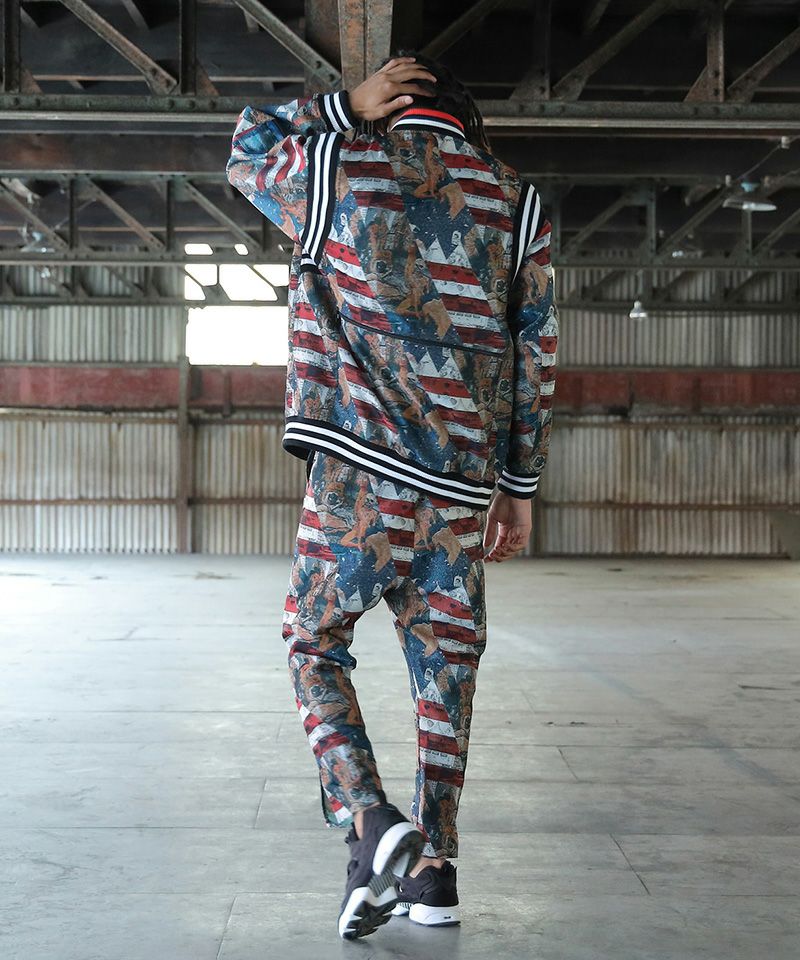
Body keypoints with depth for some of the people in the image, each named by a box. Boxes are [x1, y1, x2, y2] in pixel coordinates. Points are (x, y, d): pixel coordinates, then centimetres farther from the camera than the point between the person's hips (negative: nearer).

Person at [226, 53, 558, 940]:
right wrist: (519, 488, 13)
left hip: (360, 469, -3)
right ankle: (434, 867, 14)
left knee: (314, 642, 10)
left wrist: (347, 108, 18)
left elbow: (247, 150, 25)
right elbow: (534, 360, 8)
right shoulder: (514, 203, 10)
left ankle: (369, 823, -8)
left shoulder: (339, 169, 3)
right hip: (463, 483, 3)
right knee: (444, 663, 10)